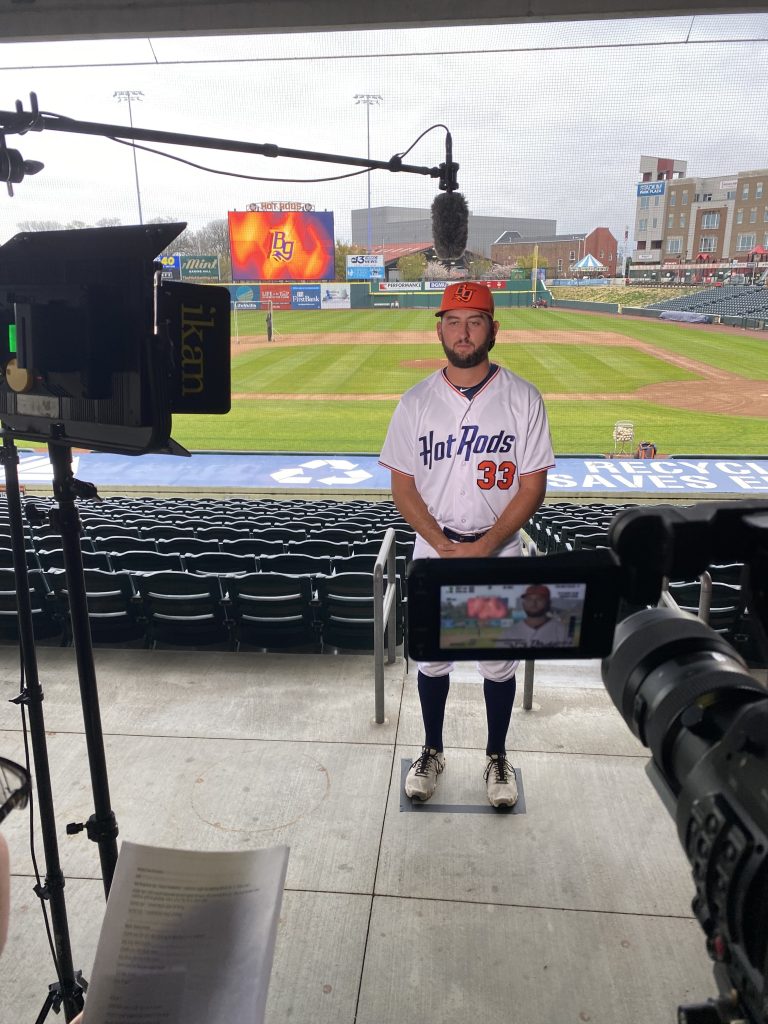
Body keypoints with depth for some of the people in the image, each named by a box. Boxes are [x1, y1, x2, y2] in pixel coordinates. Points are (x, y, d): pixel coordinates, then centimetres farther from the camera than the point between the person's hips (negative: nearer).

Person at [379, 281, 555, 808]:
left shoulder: (523, 399, -7)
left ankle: (498, 756, 35)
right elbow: (402, 487, -2)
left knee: (499, 662, 13)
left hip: (499, 553, -1)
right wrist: (445, 547, -14)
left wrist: (483, 547, -17)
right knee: (432, 658, 14)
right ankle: (433, 751, 36)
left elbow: (533, 486, -8)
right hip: (433, 551, 1)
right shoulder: (416, 402, -4)